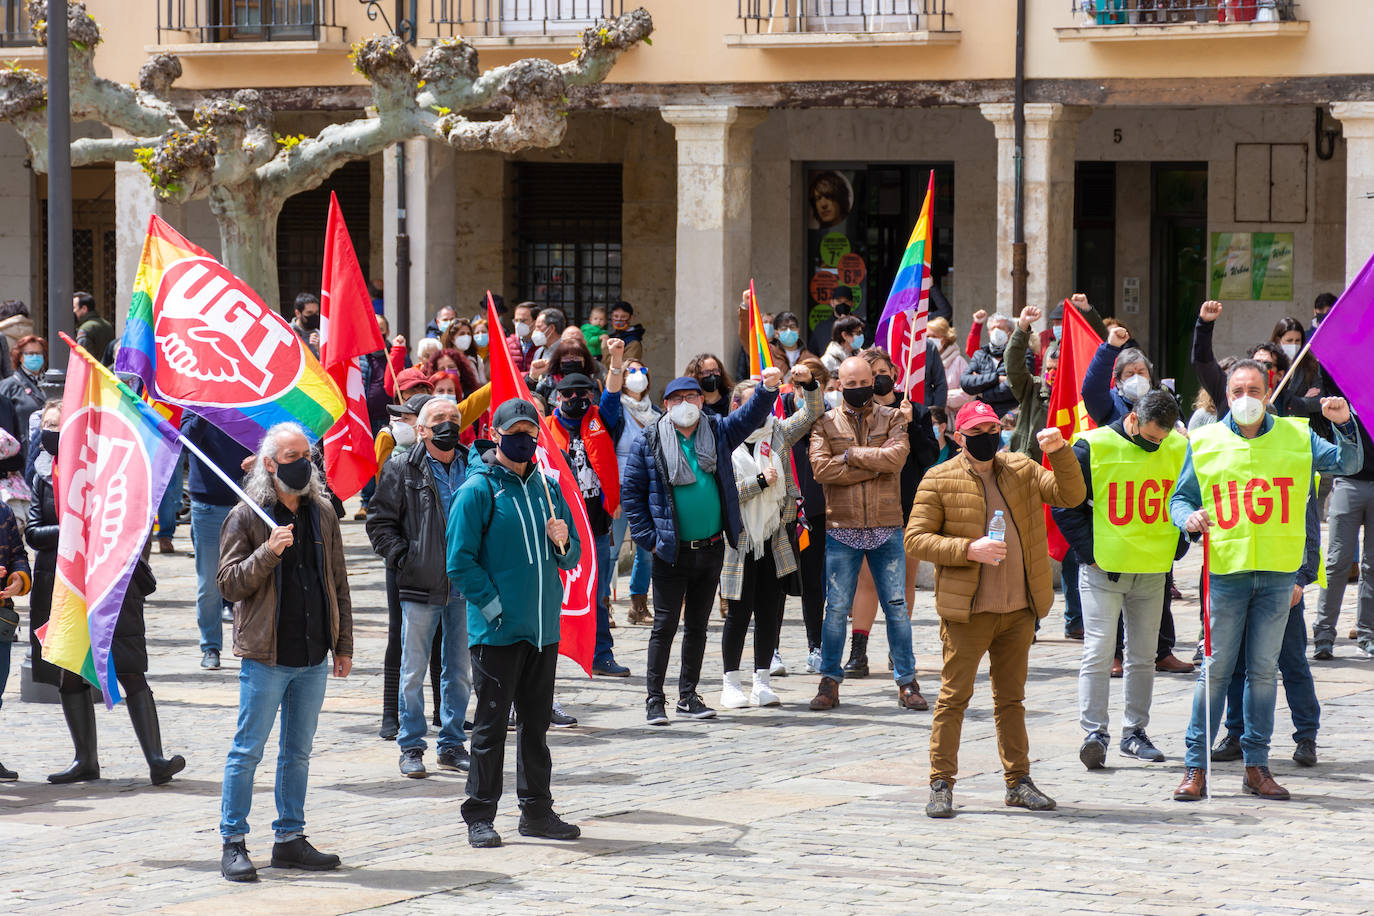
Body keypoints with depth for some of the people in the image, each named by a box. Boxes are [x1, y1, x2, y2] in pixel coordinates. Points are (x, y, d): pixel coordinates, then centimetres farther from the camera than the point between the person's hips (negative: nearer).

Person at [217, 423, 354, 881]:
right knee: (247, 750, -2)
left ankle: (290, 839, 20)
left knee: (299, 752, 12)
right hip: (266, 655, -5)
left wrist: (343, 644, 13)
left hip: (314, 655, 5)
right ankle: (233, 843, 4)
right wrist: (268, 552, -24)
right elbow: (230, 582, -9)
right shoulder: (246, 517, -5)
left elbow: (338, 583, 15)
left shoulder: (322, 513, 10)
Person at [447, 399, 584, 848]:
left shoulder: (547, 488, 13)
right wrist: (493, 606, -15)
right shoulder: (478, 489, -5)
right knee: (491, 723, -3)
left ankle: (537, 810, 20)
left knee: (536, 722, 12)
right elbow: (460, 562, -9)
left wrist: (563, 542, -4)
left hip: (543, 627, 6)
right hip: (497, 629, -6)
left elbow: (571, 558, 19)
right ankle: (480, 815, 3)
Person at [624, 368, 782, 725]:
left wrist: (768, 389, -28)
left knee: (698, 625, 11)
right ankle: (654, 699, 4)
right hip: (671, 550, -4)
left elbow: (751, 416, -7)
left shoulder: (717, 432, 6)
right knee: (665, 625, -2)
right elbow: (631, 492, -1)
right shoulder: (650, 442, -4)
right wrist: (648, 538, -6)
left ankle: (688, 697, 20)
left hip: (711, 548, 4)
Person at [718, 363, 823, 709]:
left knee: (771, 611, 5)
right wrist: (760, 481, -15)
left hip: (775, 540, 4)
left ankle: (762, 681, 12)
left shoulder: (778, 431, 7)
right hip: (740, 542, -4)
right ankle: (731, 684, 8)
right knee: (740, 612, -1)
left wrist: (808, 385, -12)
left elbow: (811, 414, 4)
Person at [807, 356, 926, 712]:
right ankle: (830, 681, 9)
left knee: (896, 606, 3)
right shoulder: (825, 424, 6)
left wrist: (851, 456, -10)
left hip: (886, 529, 1)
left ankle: (906, 682, 10)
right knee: (837, 607, 0)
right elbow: (821, 467, -11)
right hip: (842, 528, -1)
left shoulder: (892, 418, 7)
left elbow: (896, 455, -12)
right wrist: (873, 466, -11)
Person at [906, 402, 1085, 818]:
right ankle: (941, 785, 1)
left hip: (1018, 610, 4)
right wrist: (969, 550, -17)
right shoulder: (939, 480, -3)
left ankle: (1018, 781, 19)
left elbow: (1071, 495, 3)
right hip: (967, 611, -4)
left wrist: (1060, 452, -13)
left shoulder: (1021, 469, 9)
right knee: (954, 695, -4)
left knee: (1011, 697, 12)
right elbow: (915, 539, -7)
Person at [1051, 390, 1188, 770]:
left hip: (1153, 571, 4)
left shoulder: (1179, 450, 2)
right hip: (1103, 569, -4)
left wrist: (1176, 548, 6)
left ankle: (1135, 732, 18)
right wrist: (1088, 552, -9)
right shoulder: (1093, 447, -10)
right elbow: (1064, 503, -5)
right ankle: (1094, 734, -9)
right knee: (1098, 652, -9)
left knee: (1143, 656, 9)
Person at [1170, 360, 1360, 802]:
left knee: (1263, 669, 6)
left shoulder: (1296, 437, 7)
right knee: (1215, 668, -2)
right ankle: (1195, 767, 2)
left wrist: (1345, 426, -11)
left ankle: (1256, 766, 13)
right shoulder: (1205, 442, 6)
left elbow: (1348, 464, 6)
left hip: (1278, 575, 1)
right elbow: (1180, 497, 11)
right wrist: (1189, 518, -11)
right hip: (1225, 571, -1)